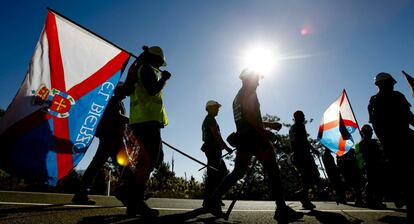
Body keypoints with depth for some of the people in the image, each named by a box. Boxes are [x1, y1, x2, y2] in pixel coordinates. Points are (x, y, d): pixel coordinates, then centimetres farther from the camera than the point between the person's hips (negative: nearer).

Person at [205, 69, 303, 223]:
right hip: (254, 136, -9)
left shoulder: (237, 97, 27)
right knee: (272, 170, -5)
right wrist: (263, 131, -17)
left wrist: (270, 124, 30)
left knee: (238, 172, 9)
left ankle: (214, 200, 3)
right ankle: (282, 210, -6)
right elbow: (249, 114, -16)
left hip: (242, 138, 9)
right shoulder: (249, 92, 0)